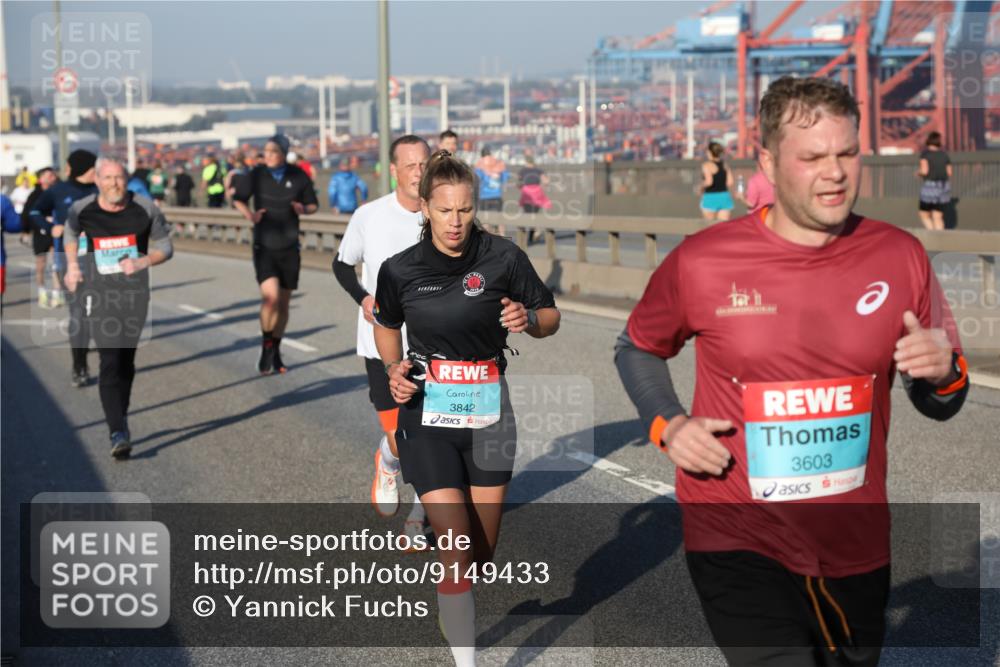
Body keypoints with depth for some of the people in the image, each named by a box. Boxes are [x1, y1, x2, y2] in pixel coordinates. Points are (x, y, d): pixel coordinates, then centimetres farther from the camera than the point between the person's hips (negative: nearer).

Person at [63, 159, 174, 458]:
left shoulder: (146, 209, -7)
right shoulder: (82, 210, -3)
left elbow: (165, 248, 3)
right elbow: (70, 233, 21)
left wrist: (143, 262, -15)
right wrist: (72, 265, 14)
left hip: (135, 290, 1)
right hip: (100, 290, -1)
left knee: (126, 361, 10)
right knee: (110, 362, -12)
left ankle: (119, 416, 31)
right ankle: (119, 433, -16)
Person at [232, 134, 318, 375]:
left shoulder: (298, 176, -2)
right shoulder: (256, 175, -5)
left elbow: (313, 204, 9)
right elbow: (238, 198, 10)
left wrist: (304, 209, -15)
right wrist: (249, 213, -11)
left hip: (289, 248, 2)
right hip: (264, 247, -2)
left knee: (283, 303, 9)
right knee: (271, 297, -19)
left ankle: (275, 352, 27)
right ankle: (266, 349, 2)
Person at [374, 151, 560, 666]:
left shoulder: (504, 258, -5)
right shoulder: (399, 269, -3)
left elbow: (550, 317, 4)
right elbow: (387, 326, 16)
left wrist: (528, 319, -18)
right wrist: (394, 367, -3)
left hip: (488, 413, 1)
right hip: (427, 415, -1)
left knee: (484, 550, 10)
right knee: (456, 548, -13)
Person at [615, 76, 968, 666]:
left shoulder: (901, 256, -3)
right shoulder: (702, 261, -9)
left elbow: (940, 406, 9)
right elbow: (636, 349, 10)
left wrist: (943, 374, -14)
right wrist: (667, 426, -6)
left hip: (858, 549, 4)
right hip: (739, 544, -3)